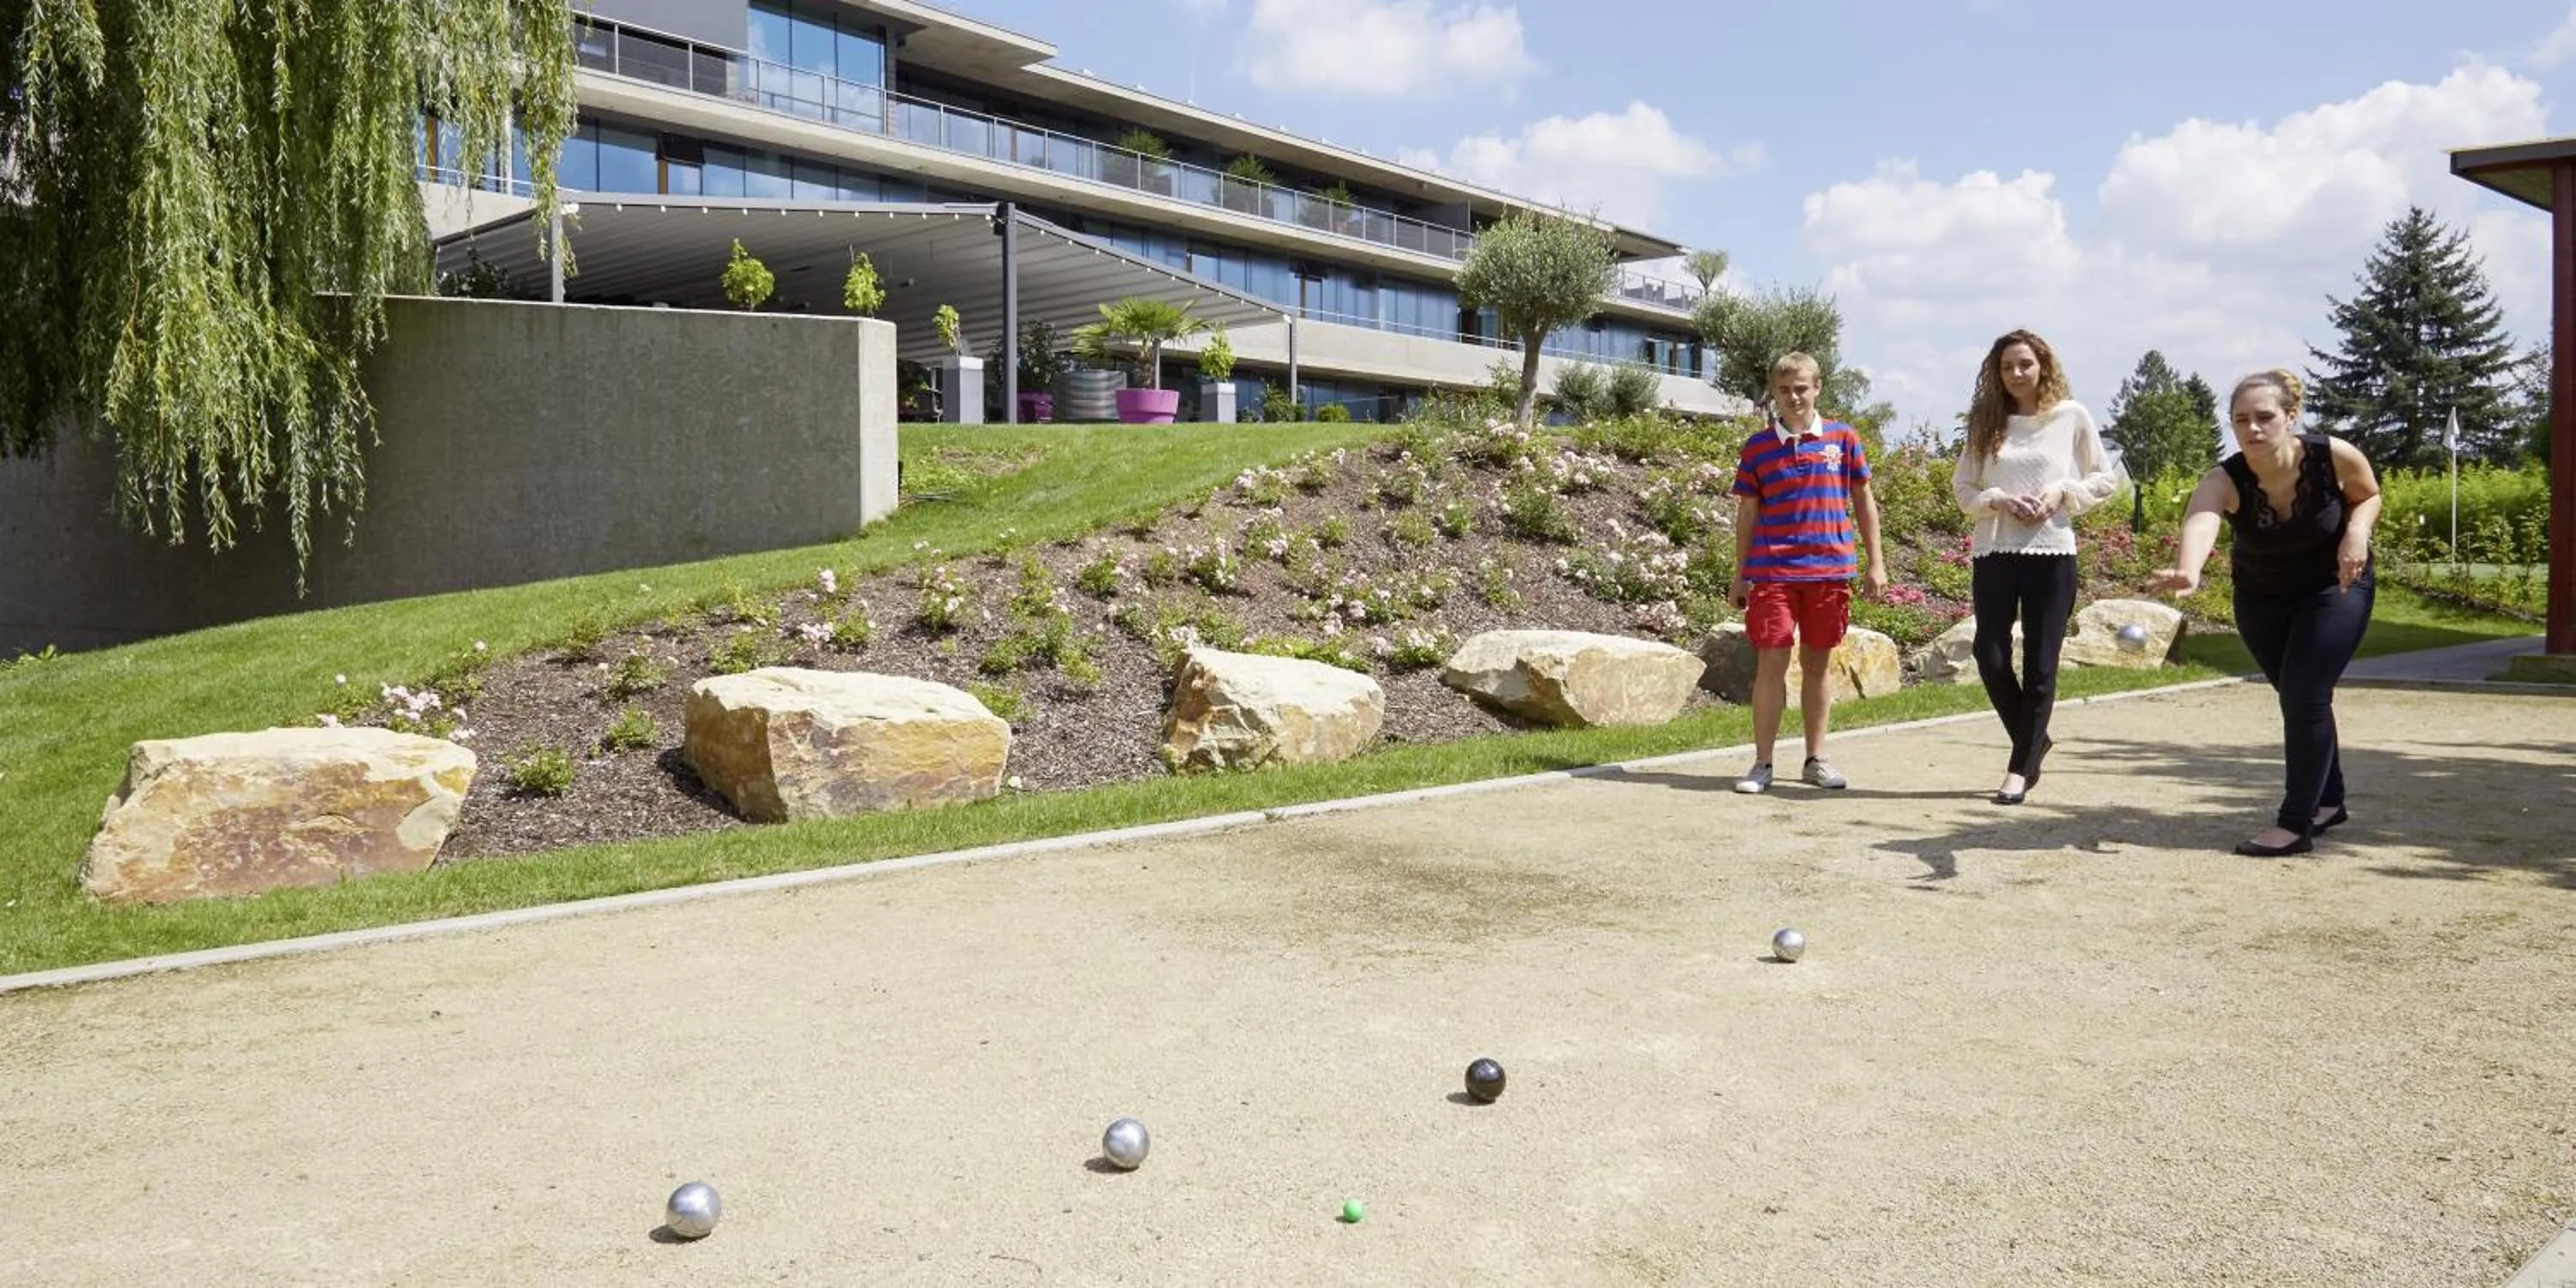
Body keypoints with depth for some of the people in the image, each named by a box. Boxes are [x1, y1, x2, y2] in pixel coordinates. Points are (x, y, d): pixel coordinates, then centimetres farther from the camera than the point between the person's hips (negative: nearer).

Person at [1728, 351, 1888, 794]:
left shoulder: (1843, 439, 5)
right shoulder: (1757, 447, 3)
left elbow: (1863, 501, 11)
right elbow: (1747, 513, 7)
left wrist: (1876, 563, 7)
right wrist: (1740, 575, 6)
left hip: (1830, 570, 1)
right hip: (1772, 571, -1)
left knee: (1818, 662, 10)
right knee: (1771, 661, -4)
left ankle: (1816, 759, 20)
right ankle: (1762, 764, 2)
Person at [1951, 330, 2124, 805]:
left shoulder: (2072, 416, 2)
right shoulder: (1986, 421, 7)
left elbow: (2105, 479, 8)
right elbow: (1962, 486, 9)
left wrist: (2061, 492, -9)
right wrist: (1998, 501, -9)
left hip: (2051, 552, -2)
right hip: (1993, 551, 2)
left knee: (2040, 666, 0)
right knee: (1991, 659, -4)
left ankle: (2020, 766, 10)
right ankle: (2035, 740, 21)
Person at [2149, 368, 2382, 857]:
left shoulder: (2334, 456, -26)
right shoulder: (2224, 481, -29)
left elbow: (2369, 494, -3)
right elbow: (2200, 522, -52)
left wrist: (2357, 531, -25)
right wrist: (2188, 570, -75)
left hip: (2335, 586, -2)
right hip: (2261, 597, 2)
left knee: (2304, 695, -13)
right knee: (2297, 698, 15)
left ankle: (2296, 822, -4)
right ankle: (2328, 800, 37)